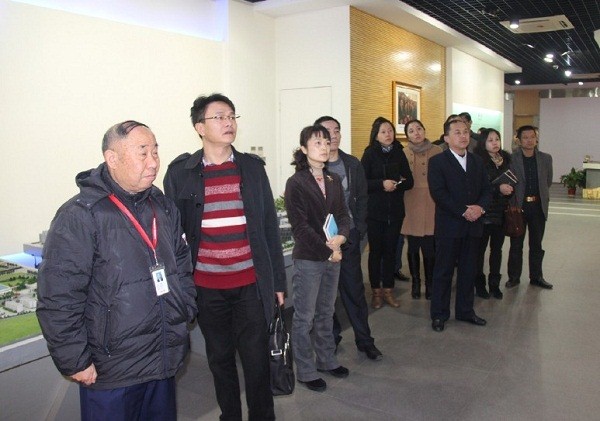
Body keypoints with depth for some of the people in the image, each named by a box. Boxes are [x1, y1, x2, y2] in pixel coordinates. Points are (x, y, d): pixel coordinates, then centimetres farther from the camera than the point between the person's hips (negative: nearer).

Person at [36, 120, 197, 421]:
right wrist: (75, 362, -15)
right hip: (110, 373, -6)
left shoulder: (163, 208, 5)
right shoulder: (80, 216, -17)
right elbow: (57, 299, -18)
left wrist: (185, 314, 11)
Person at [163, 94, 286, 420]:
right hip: (207, 288, 0)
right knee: (220, 360, 15)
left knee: (257, 360, 7)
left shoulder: (252, 167, 3)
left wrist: (278, 281, 5)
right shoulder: (180, 172, -1)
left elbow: (269, 227, 5)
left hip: (251, 285, 0)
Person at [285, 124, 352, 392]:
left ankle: (326, 360, 35)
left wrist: (340, 237, -13)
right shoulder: (296, 182, -11)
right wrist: (328, 250, -14)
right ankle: (306, 371, 20)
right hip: (308, 259, -6)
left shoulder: (333, 180, 8)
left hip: (333, 256, 6)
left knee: (326, 313, 19)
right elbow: (300, 227, -15)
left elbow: (343, 214, 7)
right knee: (304, 318, 6)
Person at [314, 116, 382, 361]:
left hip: (349, 236, 2)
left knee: (354, 289, 7)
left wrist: (359, 229, 0)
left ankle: (364, 340, 18)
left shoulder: (352, 164, 8)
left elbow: (361, 198, 11)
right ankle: (331, 337, 23)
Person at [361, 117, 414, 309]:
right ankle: (376, 291, 15)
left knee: (390, 251, 8)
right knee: (376, 251, 4)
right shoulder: (370, 154, -2)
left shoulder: (399, 154, 6)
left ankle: (388, 290, 19)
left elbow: (410, 182, 5)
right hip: (375, 211, -2)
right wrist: (382, 184, -21)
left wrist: (397, 184, -14)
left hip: (395, 211, 3)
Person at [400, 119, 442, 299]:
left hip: (431, 205, -1)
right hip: (411, 206, 1)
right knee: (413, 247, 8)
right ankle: (416, 282, 24)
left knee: (429, 248, -1)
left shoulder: (437, 151, 2)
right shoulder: (403, 154, 4)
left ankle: (429, 283, 16)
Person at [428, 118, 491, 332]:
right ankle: (439, 314, 15)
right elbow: (438, 193, -14)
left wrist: (480, 206, -10)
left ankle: (465, 310, 27)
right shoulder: (437, 162, -5)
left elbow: (487, 189, 11)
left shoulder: (477, 161, 13)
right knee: (443, 271, 4)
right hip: (449, 226, -5)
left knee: (468, 270, 13)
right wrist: (463, 211, -17)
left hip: (473, 225, 5)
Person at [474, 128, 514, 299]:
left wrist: (509, 189, 1)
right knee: (480, 248, 2)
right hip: (484, 211, -5)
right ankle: (479, 284, 14)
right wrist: (498, 188, -21)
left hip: (501, 212, 6)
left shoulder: (506, 159, 9)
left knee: (497, 248, 12)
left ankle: (494, 284, 23)